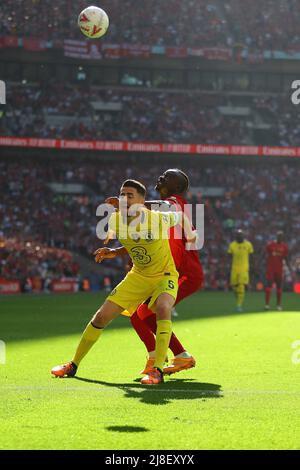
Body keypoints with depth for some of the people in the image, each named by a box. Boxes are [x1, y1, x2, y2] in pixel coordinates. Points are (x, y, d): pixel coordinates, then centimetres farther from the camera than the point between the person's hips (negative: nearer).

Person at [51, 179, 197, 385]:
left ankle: (158, 370, -34)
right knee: (102, 316, 1)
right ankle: (73, 365, 19)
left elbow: (181, 216, -4)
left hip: (164, 275, -4)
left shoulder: (157, 219, -26)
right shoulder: (115, 219, -14)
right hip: (138, 276, 4)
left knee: (162, 308, -37)